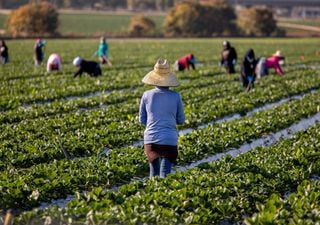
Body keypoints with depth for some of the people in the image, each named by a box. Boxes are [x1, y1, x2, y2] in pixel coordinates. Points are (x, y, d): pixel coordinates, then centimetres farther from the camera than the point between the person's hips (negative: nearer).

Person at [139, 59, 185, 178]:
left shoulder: (147, 95, -1)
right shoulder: (175, 96, -3)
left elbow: (142, 120, 8)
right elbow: (181, 120, 7)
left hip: (151, 139, 1)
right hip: (169, 140, -1)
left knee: (153, 174, 16)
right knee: (164, 174, 0)